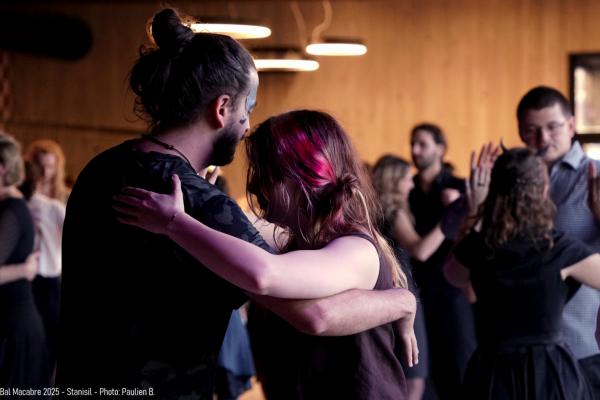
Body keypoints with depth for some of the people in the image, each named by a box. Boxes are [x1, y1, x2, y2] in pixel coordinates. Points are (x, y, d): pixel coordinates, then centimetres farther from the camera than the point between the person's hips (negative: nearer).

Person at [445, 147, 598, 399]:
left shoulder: (476, 249, -5)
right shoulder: (559, 249, -16)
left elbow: (454, 276, 18)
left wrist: (476, 212, 16)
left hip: (492, 371, 3)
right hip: (549, 371, -3)